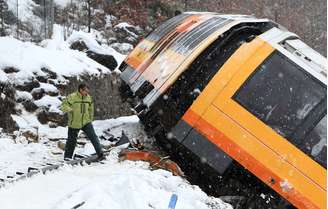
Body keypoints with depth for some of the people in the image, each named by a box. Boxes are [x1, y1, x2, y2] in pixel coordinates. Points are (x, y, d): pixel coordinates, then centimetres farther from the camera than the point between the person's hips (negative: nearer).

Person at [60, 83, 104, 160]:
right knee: (71, 140, 10)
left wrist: (90, 119, 18)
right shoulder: (72, 97, -14)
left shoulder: (88, 98, 2)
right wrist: (70, 110, -30)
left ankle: (100, 154, -6)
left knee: (93, 137, -9)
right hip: (74, 123, -3)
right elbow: (63, 106, -13)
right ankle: (67, 156, 27)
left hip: (86, 122, 3)